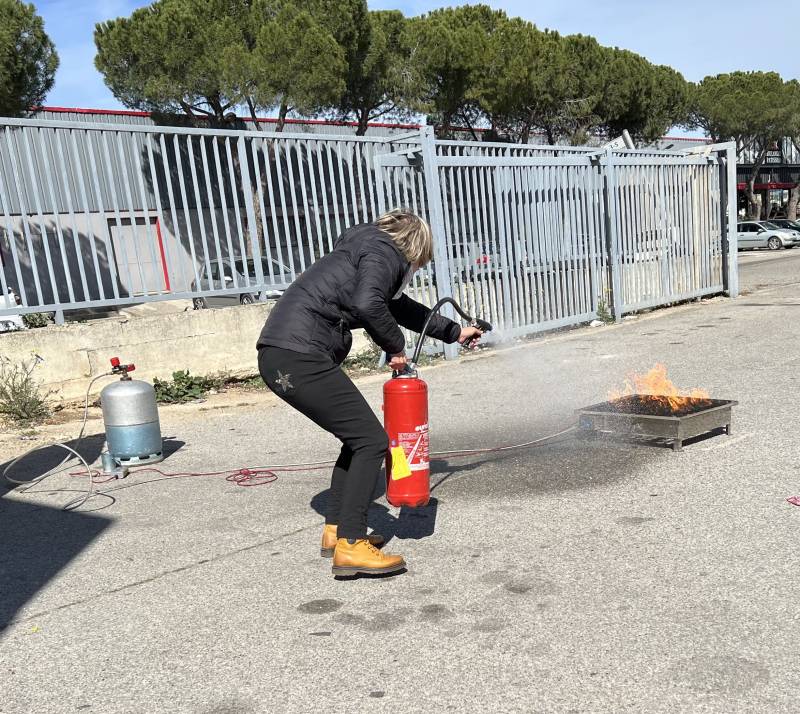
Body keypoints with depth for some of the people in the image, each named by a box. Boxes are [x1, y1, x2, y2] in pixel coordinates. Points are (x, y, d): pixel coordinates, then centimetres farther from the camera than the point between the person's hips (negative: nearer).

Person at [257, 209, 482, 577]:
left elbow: (401, 308, 42)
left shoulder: (367, 252, 29)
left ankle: (335, 530, 24)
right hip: (299, 357, -10)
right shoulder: (383, 254, -1)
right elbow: (368, 305, -22)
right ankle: (350, 546, -4)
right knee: (371, 440, -4)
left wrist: (454, 332, 52)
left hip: (279, 356, 10)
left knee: (358, 438, 18)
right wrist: (396, 346, -5)